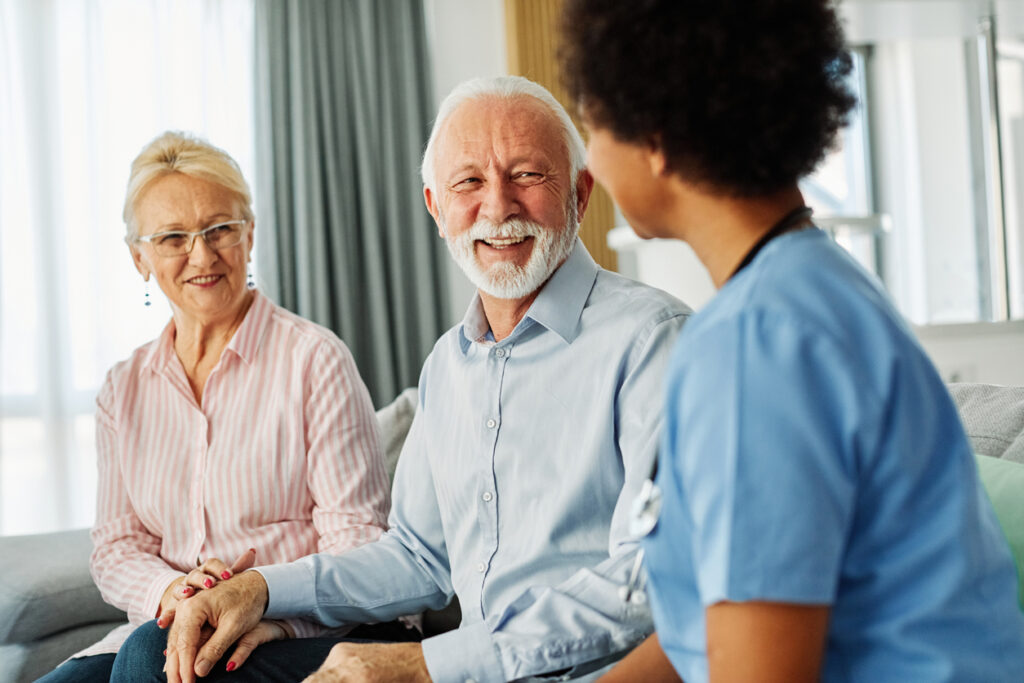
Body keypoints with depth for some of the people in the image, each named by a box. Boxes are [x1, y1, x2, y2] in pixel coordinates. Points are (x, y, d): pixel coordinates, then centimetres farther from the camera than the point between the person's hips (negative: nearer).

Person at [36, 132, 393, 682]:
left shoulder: (314, 359, -3)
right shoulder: (124, 390, 13)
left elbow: (356, 535, -8)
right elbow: (116, 544, 11)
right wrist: (168, 590, -13)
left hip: (298, 637, -4)